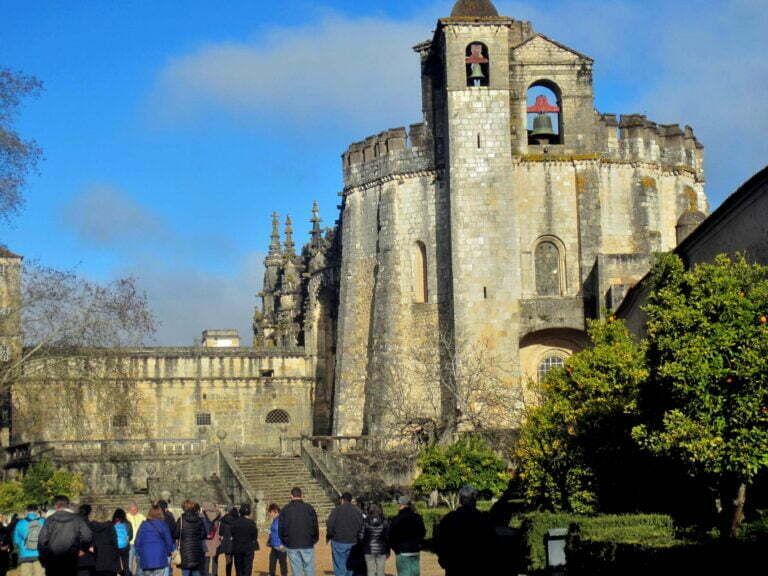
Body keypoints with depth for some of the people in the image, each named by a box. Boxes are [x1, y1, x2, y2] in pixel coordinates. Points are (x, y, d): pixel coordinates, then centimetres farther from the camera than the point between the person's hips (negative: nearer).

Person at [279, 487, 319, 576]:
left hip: (291, 545, 1)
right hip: (307, 545, -1)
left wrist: (285, 541, 14)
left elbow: (281, 528, 3)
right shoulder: (309, 508, -2)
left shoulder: (285, 509, 1)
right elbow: (315, 526, -1)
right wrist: (314, 540, 12)